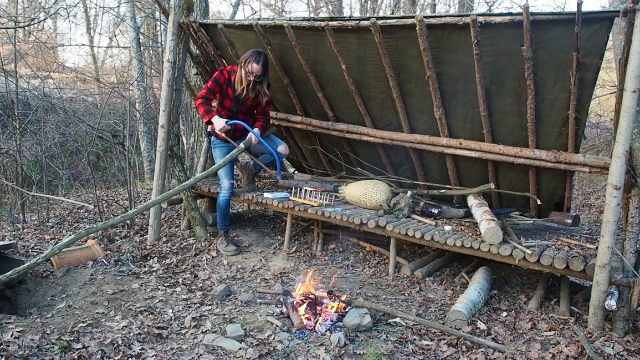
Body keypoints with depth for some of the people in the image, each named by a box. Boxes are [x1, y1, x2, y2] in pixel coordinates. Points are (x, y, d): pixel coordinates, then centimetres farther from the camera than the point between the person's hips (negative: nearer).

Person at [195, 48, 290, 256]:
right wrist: (214, 118, -40)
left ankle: (250, 170, 9)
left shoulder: (262, 88, -9)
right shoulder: (224, 75, -16)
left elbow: (264, 117, -9)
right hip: (222, 138, -3)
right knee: (226, 186, -13)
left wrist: (257, 130, -32)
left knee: (282, 150, -19)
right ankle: (222, 236, -1)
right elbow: (201, 100, -21)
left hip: (247, 134, 3)